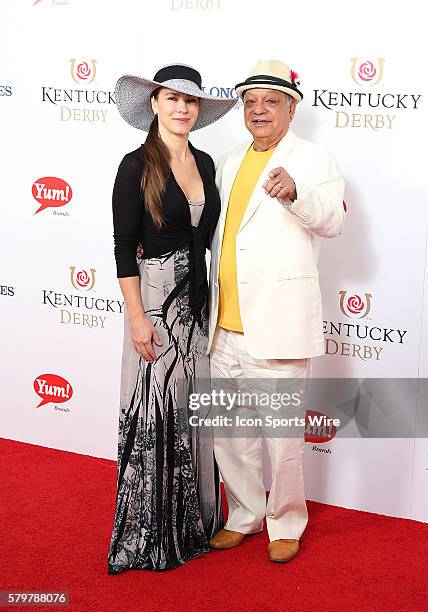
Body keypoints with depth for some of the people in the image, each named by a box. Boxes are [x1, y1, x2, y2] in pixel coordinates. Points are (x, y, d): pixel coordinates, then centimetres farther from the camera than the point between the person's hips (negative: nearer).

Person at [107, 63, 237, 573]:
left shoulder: (204, 163, 9)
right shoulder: (137, 165, -9)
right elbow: (124, 247, -11)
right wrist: (137, 316, -16)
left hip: (200, 297, 6)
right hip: (156, 296, -6)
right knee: (156, 408, 0)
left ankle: (197, 516, 28)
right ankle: (152, 531, 15)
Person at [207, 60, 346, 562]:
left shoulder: (314, 159, 1)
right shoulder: (230, 164, 20)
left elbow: (332, 220, -14)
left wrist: (294, 192, -32)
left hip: (278, 323, -6)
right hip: (225, 324, 6)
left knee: (282, 431, 1)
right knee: (228, 428, 13)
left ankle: (286, 524, 20)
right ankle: (244, 515, 31)